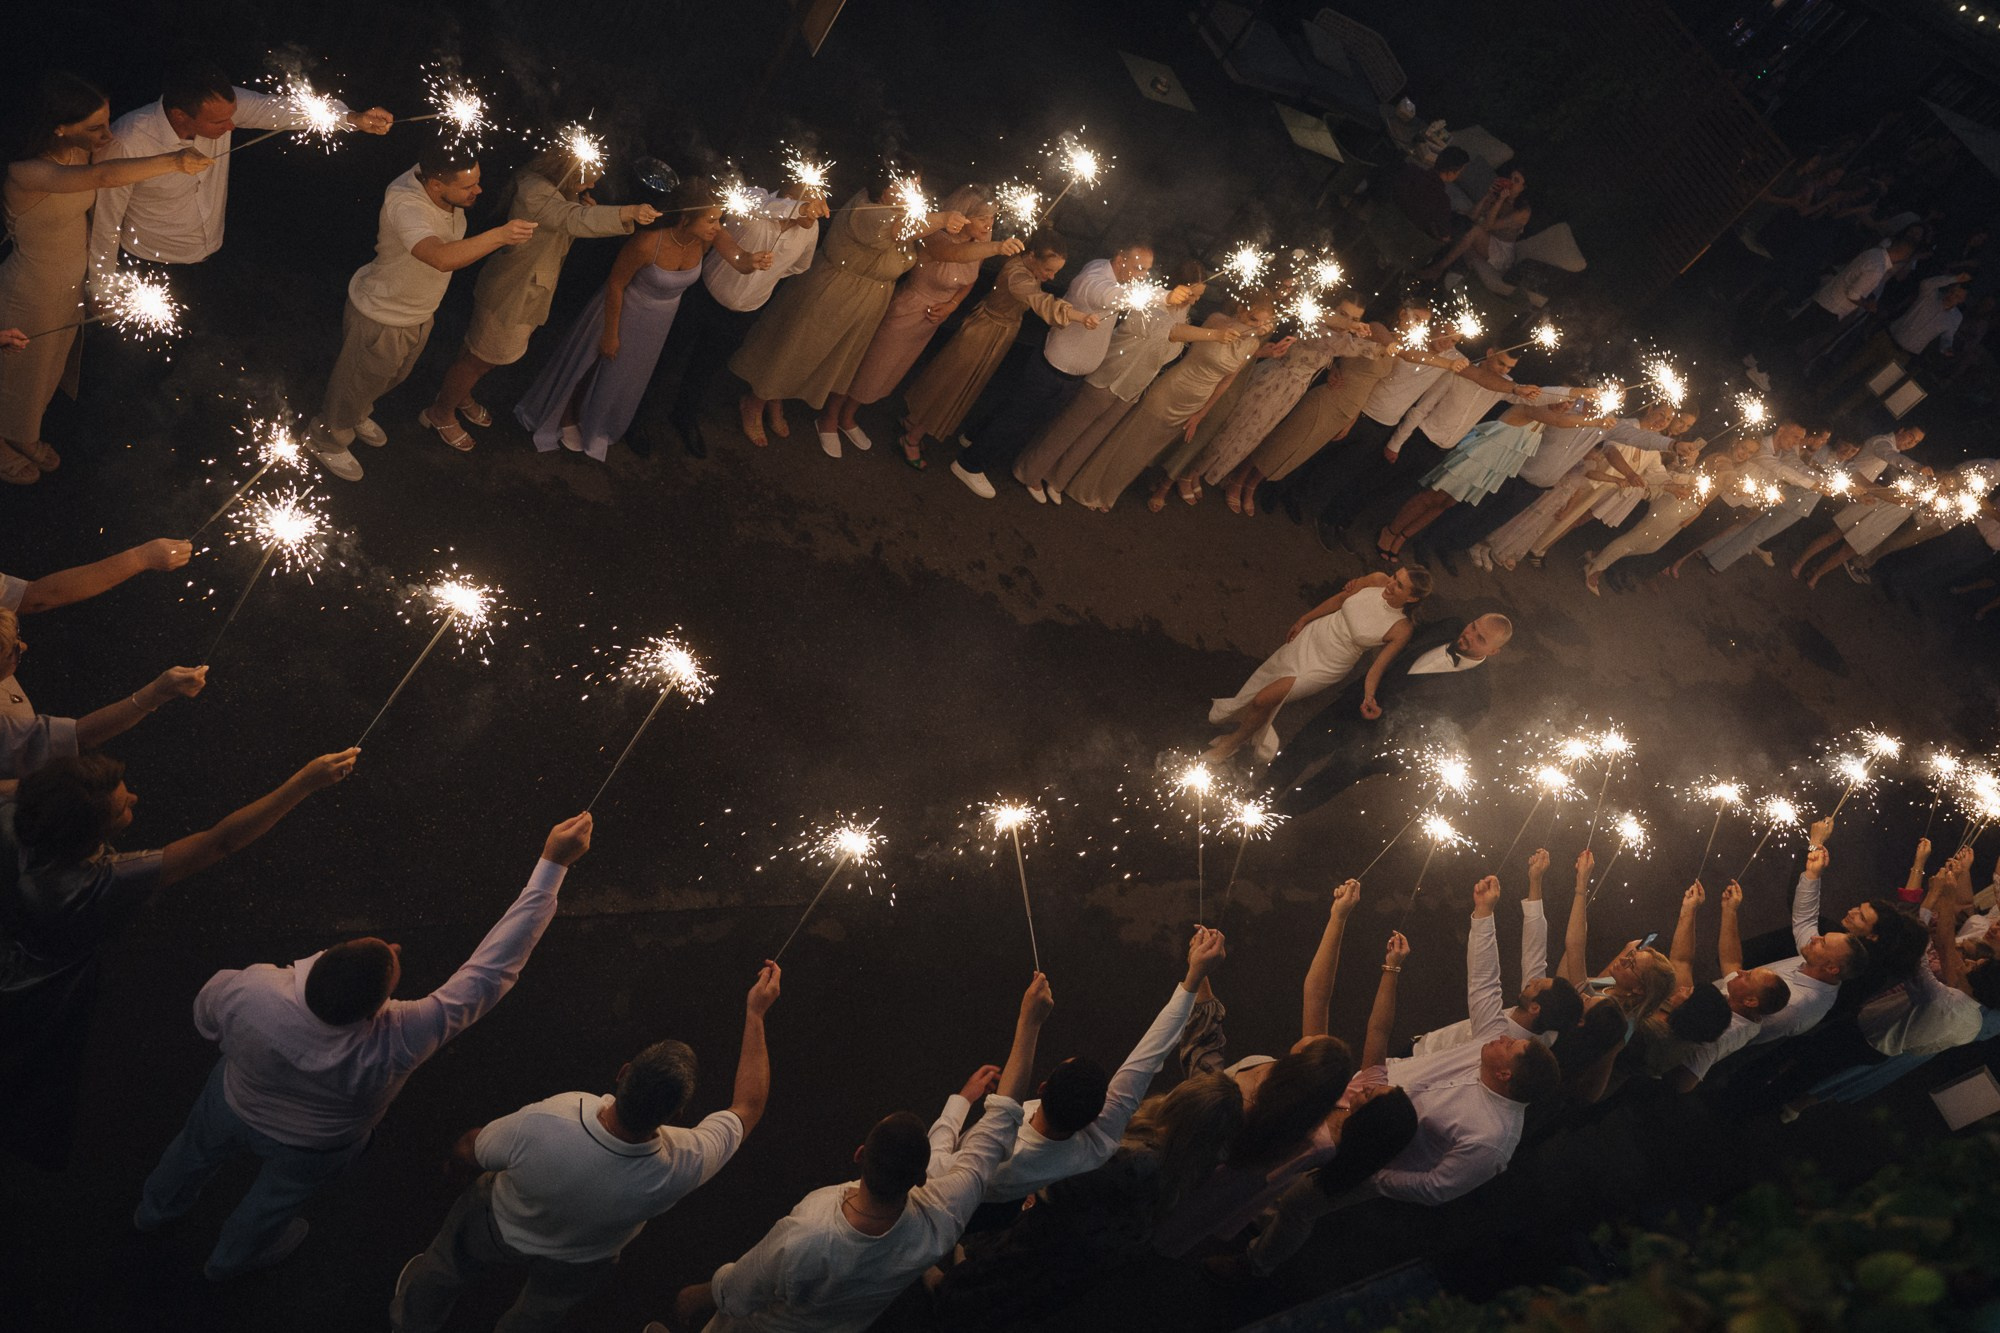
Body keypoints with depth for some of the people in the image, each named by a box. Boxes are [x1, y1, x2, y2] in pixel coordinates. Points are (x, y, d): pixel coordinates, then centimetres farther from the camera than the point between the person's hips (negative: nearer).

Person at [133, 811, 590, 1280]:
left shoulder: (245, 990, -42)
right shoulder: (397, 1044, -48)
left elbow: (204, 1017, -16)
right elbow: (491, 969, -46)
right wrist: (553, 865, -47)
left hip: (231, 1104, 2)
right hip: (311, 1148, -1)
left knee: (195, 1151, 36)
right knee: (275, 1199, 33)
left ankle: (156, 1208, 67)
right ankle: (230, 1259, 64)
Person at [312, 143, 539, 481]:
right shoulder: (405, 205, -41)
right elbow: (442, 258, -58)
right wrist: (500, 235, -63)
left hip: (420, 314, 8)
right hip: (379, 317, -8)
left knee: (393, 377, 32)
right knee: (356, 384, 18)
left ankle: (358, 416, 61)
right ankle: (330, 441, 45)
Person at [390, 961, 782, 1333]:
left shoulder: (540, 1125, -47)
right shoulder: (682, 1166, -43)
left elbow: (470, 1152, -22)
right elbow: (748, 1107, -21)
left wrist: (461, 1145, 2)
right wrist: (756, 1015, -14)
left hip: (498, 1228, 0)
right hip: (578, 1266, 1)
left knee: (441, 1270, 35)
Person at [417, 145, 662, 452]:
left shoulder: (556, 188, -2)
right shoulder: (534, 193, -33)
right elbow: (574, 219, -47)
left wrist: (585, 207, -14)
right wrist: (629, 212, -61)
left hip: (529, 291, 9)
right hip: (509, 294, -9)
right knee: (481, 357, 9)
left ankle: (461, 395, 51)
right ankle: (440, 412, 30)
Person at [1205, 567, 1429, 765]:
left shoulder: (1400, 630, -25)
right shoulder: (1377, 581, -15)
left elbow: (1379, 665, -14)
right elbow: (1339, 599, 1)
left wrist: (1368, 696, -30)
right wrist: (1303, 620, 10)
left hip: (1328, 667, -5)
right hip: (1312, 635, 5)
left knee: (1263, 699, -9)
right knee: (1259, 681, 14)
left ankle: (1233, 742, 17)